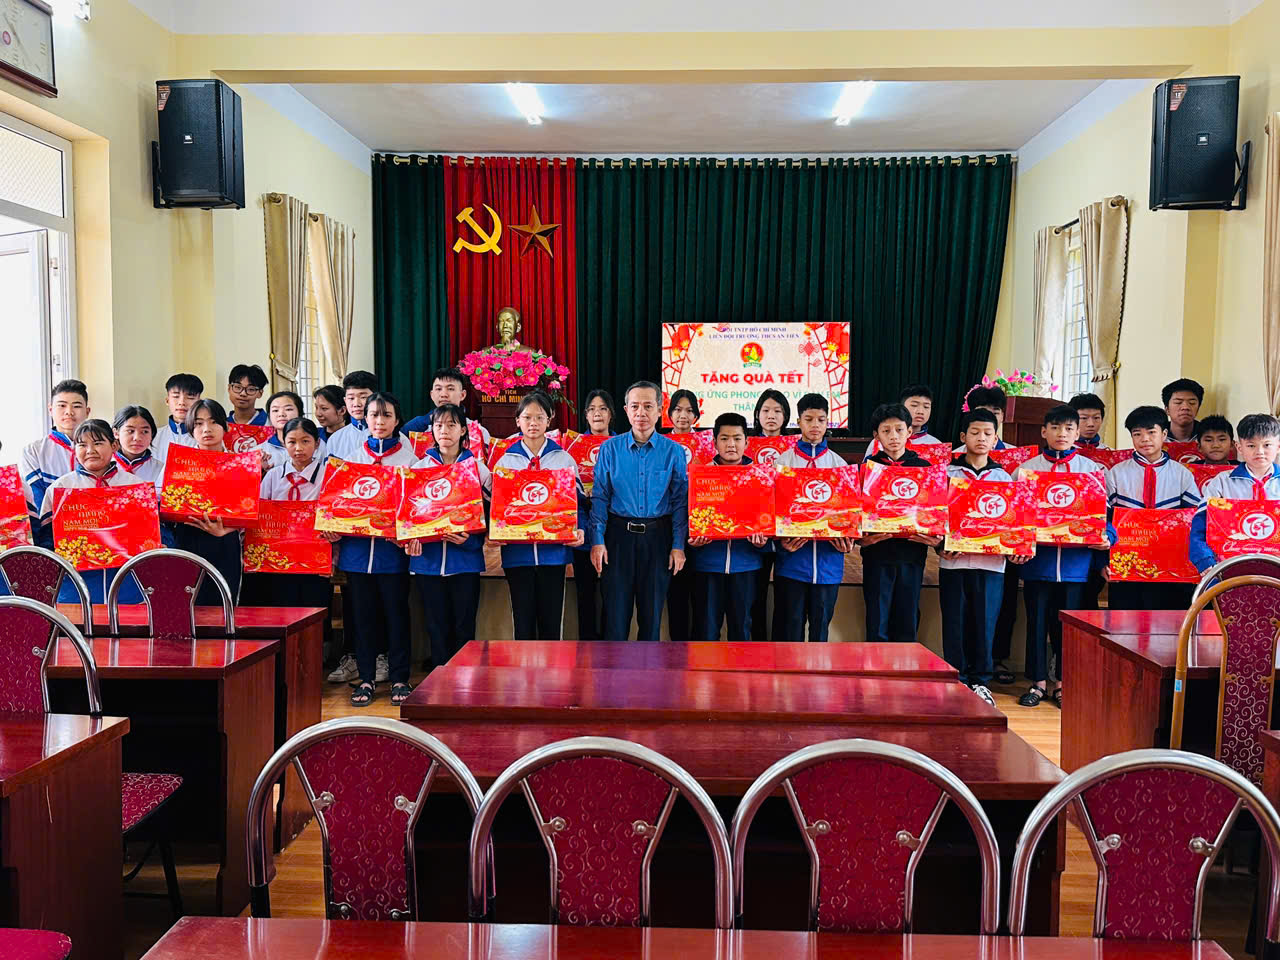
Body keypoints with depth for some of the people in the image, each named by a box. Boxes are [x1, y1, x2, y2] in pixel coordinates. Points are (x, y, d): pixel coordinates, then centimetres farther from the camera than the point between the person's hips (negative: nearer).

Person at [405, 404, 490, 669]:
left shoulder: (477, 468, 4)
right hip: (427, 557, 2)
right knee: (437, 626, 6)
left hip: (465, 558, -1)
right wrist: (411, 537, -10)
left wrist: (470, 539, -17)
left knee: (464, 626, 2)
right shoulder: (419, 468, 10)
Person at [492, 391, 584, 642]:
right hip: (517, 550, 1)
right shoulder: (505, 461, 7)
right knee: (523, 620, 5)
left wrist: (579, 530, -11)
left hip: (554, 549, 0)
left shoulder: (564, 459, 6)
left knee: (551, 620, 4)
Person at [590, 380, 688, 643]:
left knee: (652, 610, 9)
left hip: (658, 536, 0)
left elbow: (680, 501, 2)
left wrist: (678, 545, -4)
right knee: (616, 610, 1)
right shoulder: (610, 449, 2)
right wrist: (597, 540, -7)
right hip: (619, 535, 0)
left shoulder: (674, 451, 1)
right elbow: (599, 497, 1)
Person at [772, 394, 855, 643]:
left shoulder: (839, 464, 10)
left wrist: (847, 538, -7)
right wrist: (780, 538, -14)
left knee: (821, 626, 9)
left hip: (828, 559, 2)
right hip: (792, 558, -2)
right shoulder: (783, 462, 4)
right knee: (790, 627, 2)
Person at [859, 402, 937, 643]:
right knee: (877, 626, 2)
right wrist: (861, 537, -18)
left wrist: (936, 537, -11)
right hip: (877, 553, -1)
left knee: (908, 624, 9)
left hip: (912, 552, 2)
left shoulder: (924, 467, 6)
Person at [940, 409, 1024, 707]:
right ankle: (957, 679, 14)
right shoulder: (947, 474, 5)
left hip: (991, 561, 1)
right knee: (955, 621, 2)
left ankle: (980, 679, 18)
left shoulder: (1004, 477, 11)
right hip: (953, 560, -1)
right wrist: (941, 546, -13)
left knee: (985, 620, 4)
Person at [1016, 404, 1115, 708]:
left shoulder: (1092, 469, 7)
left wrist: (1106, 536, -12)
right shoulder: (1027, 468, 6)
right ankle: (1038, 682, 17)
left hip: (1076, 561, 0)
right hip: (1038, 559, 0)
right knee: (1037, 622, 6)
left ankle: (1062, 683, 20)